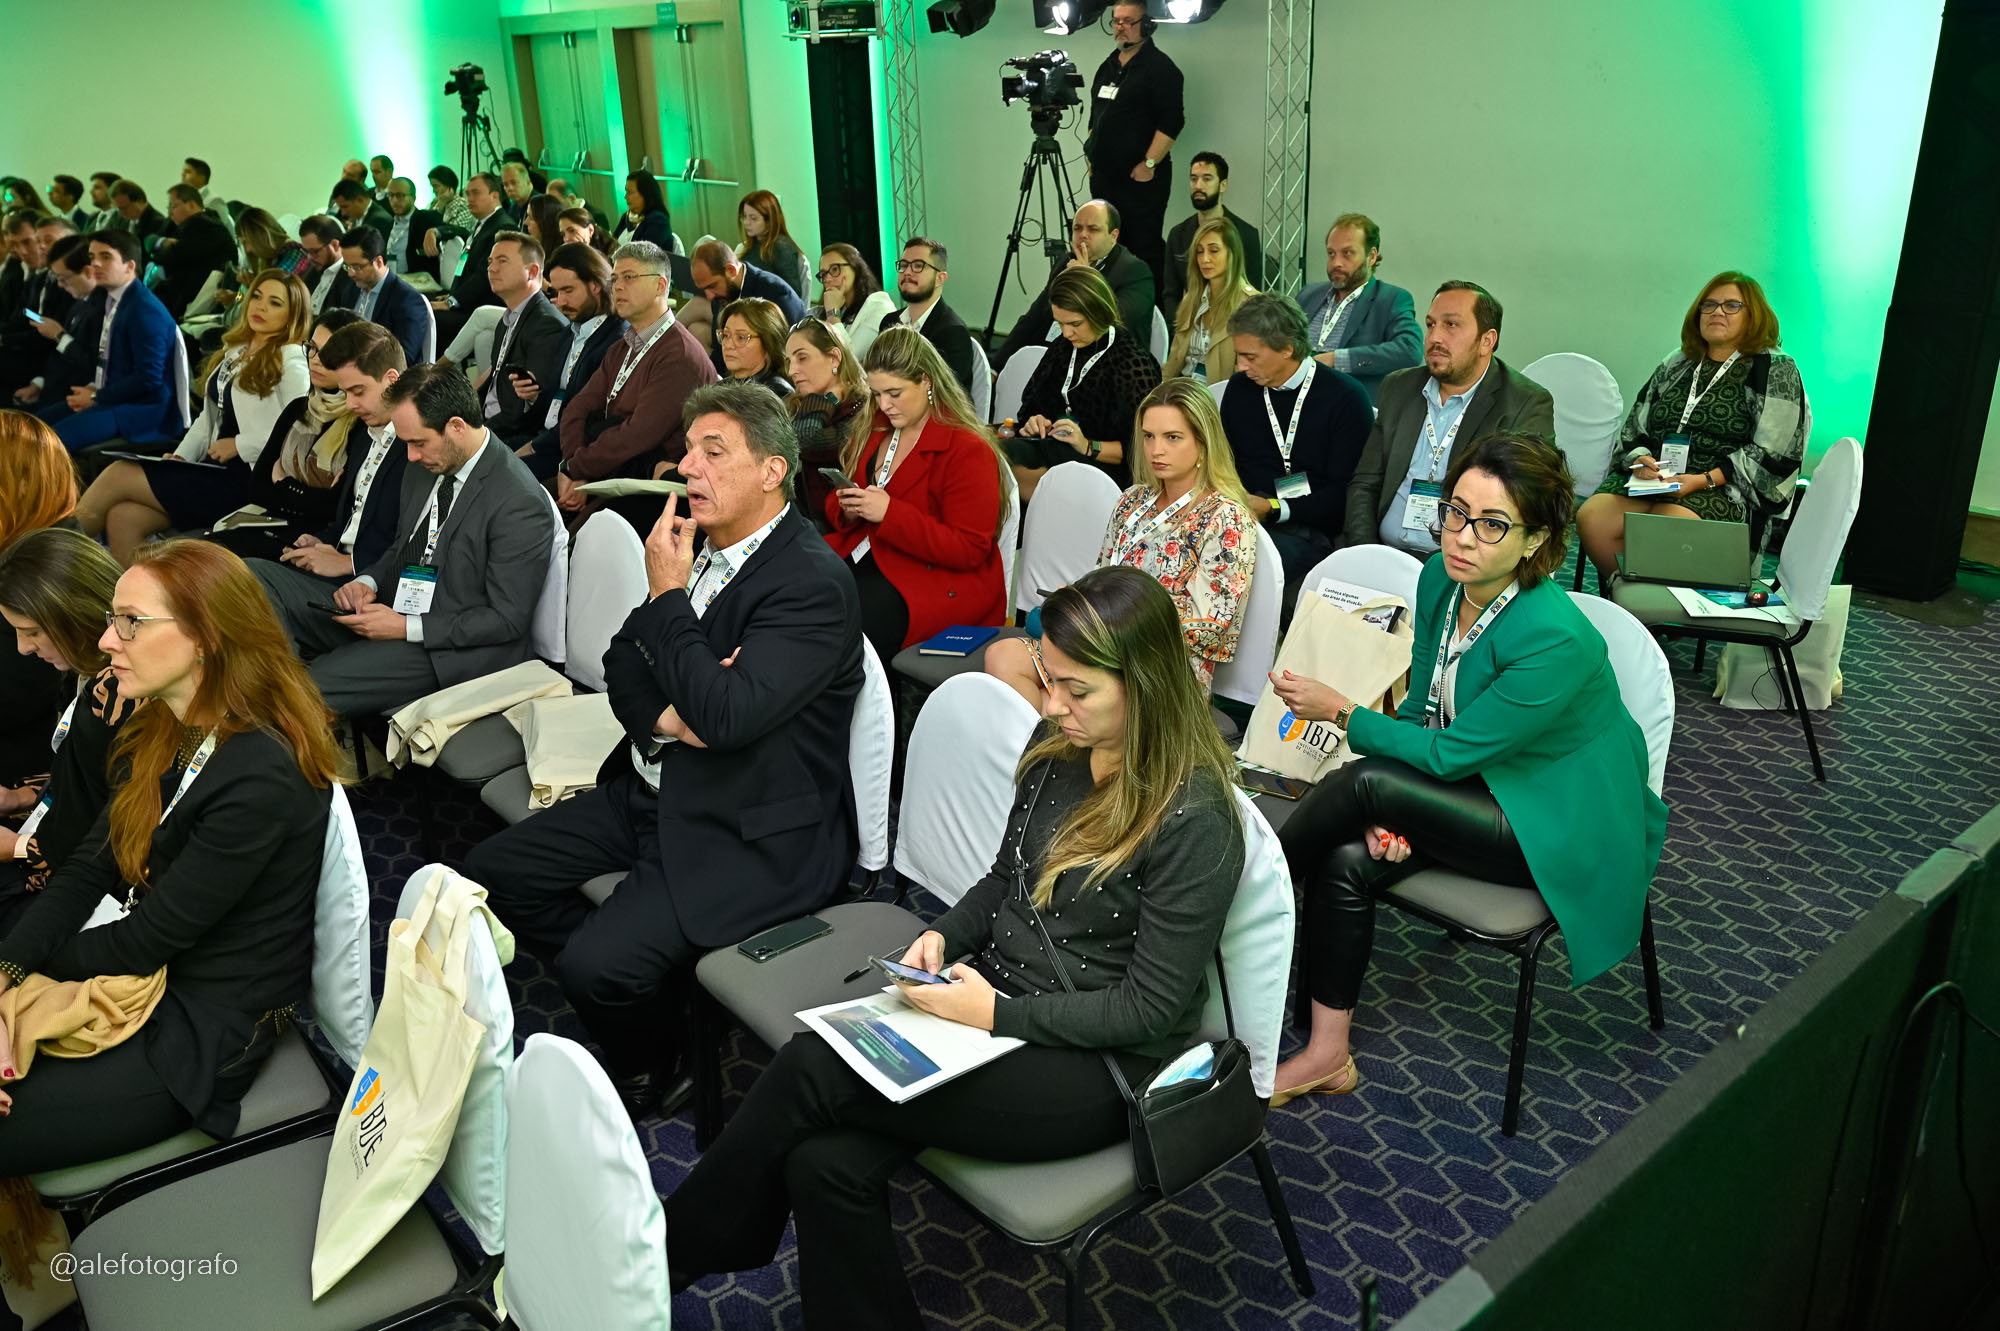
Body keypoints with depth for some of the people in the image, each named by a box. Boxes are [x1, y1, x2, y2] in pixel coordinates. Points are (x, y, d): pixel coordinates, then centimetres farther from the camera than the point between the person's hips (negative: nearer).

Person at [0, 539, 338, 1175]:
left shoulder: (262, 778, -28)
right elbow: (88, 870, 1)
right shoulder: (159, 734, 1)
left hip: (207, 1028, -8)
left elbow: (147, 940, -20)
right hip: (137, 976, 8)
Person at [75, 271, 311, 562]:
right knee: (122, 517, -13)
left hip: (245, 480, -8)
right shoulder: (234, 349, 18)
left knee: (117, 475, -11)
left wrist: (240, 445, -13)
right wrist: (181, 455, 7)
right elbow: (209, 416, 21)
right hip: (215, 471, 8)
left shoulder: (290, 359, -7)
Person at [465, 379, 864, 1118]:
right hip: (655, 794, 9)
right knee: (493, 871, 5)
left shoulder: (814, 584, -21)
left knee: (597, 963, -20)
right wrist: (664, 716, -12)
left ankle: (652, 1076, 13)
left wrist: (667, 594, -20)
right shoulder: (702, 548, 5)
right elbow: (623, 666, 11)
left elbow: (725, 714, -30)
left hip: (751, 835, -9)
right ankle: (614, 998, 19)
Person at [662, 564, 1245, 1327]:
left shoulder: (1193, 819, -20)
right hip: (994, 1006, 7)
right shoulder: (1058, 746, 1)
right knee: (827, 1162, -20)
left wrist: (998, 1016, -20)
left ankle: (670, 1255, 2)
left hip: (1095, 1064, -6)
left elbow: (1149, 1007, -15)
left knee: (813, 1071, -20)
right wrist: (945, 936, -5)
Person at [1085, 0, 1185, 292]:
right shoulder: (1107, 67, 17)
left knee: (1145, 248, -7)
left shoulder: (1159, 67, -8)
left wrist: (1149, 164, -19)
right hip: (1104, 177, 8)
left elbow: (1171, 122, -15)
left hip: (1141, 178, -8)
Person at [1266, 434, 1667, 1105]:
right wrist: (1392, 812, -13)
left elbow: (1448, 752, -23)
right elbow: (1420, 709, 2)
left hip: (1563, 833, -7)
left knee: (1362, 780, -25)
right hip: (1482, 789, 7)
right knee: (1349, 861, -19)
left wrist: (1341, 710, -15)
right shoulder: (1439, 579, -8)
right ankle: (1327, 1055, -5)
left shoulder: (1556, 640, -32)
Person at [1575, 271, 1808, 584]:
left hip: (1722, 487, -5)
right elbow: (1634, 430, 20)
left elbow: (1771, 454, -4)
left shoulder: (1775, 370, 6)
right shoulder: (1676, 365, 21)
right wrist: (1640, 460, -4)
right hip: (1653, 476, 5)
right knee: (1591, 519, -25)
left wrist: (1705, 480, -15)